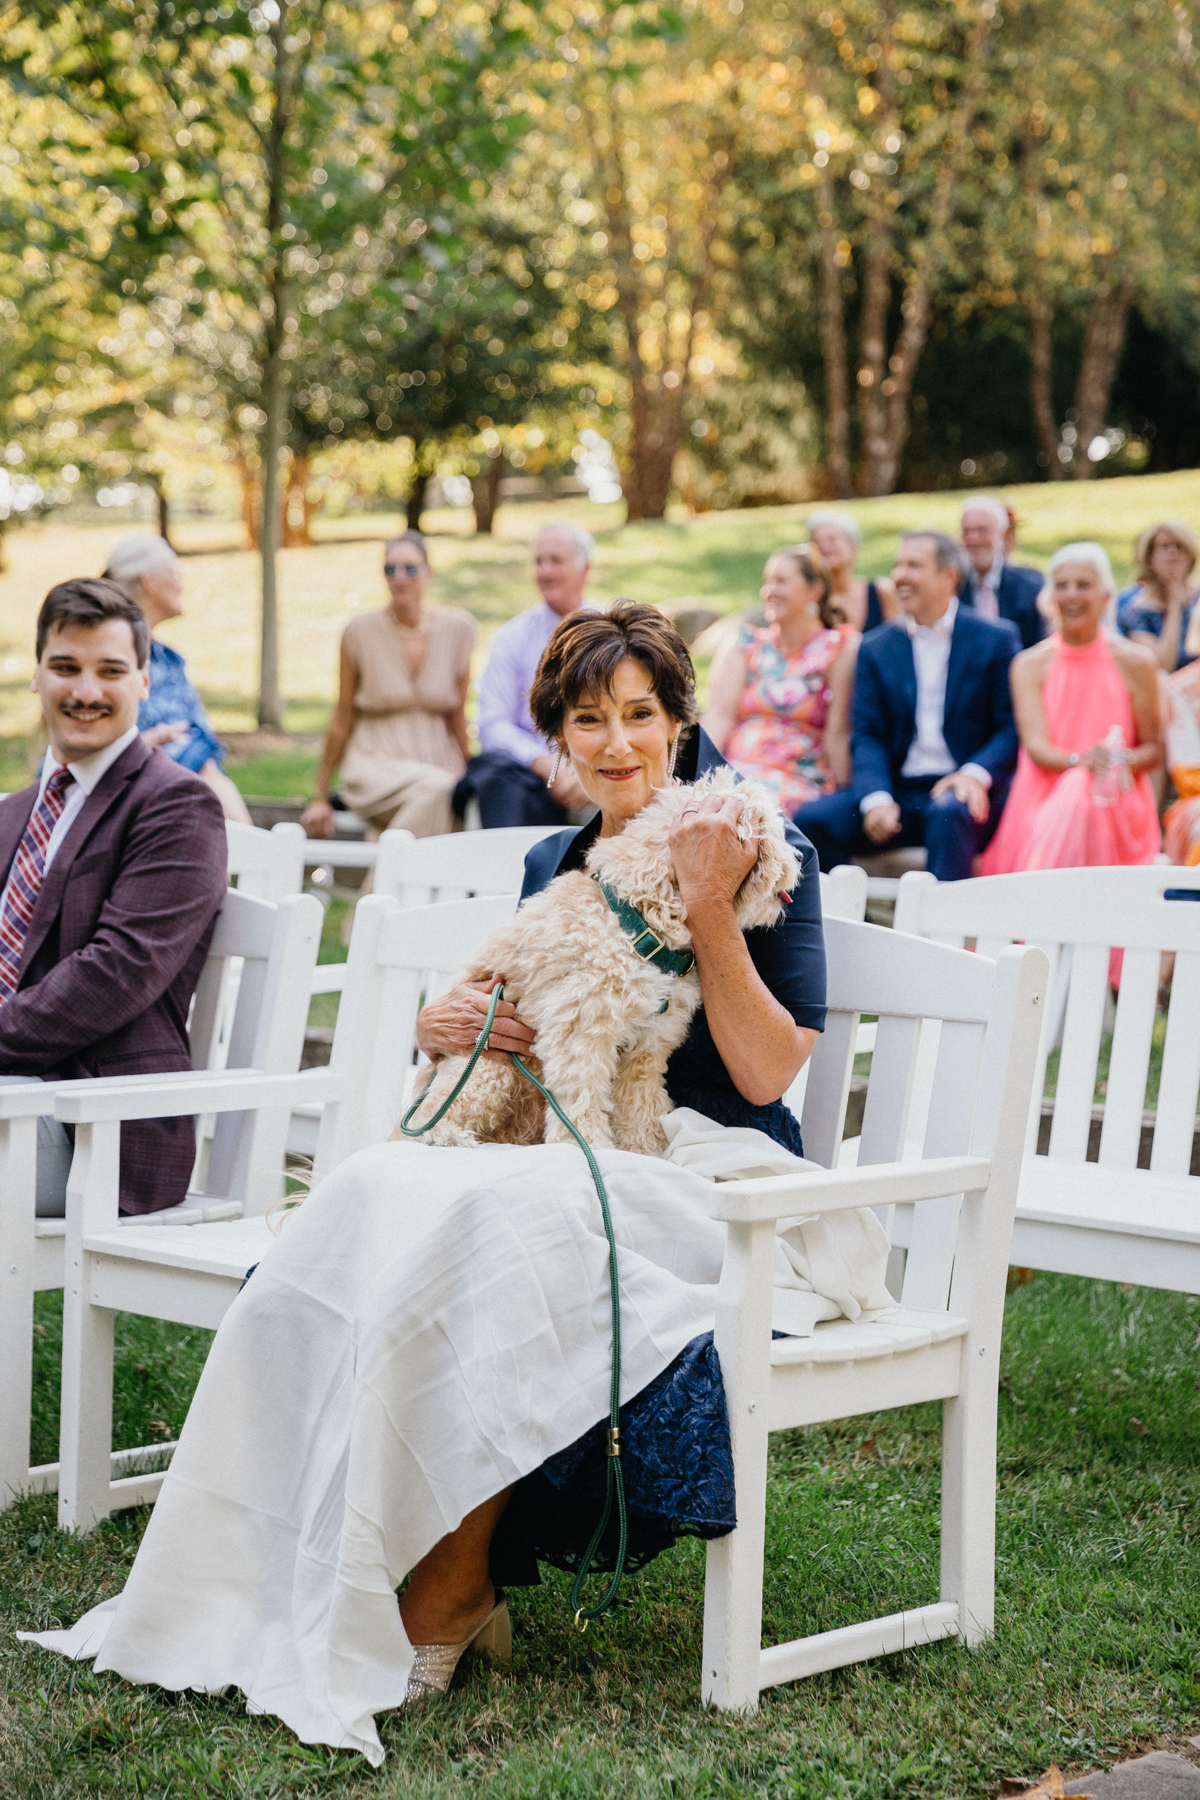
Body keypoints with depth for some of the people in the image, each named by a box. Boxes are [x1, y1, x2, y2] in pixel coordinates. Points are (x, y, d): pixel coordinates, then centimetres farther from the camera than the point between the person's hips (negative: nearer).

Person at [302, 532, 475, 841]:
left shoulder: (457, 627, 4)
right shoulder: (361, 630, -1)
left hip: (438, 764, 2)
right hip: (374, 765, -2)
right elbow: (342, 718, 6)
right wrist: (319, 798, 8)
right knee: (436, 789, -35)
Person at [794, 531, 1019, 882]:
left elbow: (1012, 726, 1)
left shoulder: (996, 639, 5)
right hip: (898, 791, 3)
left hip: (962, 790, -3)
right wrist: (876, 799, -13)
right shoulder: (876, 648, 13)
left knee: (948, 811, -38)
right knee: (809, 819, -20)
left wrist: (975, 774, -19)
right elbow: (868, 735, 6)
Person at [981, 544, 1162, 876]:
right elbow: (1036, 747, -5)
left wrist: (1125, 762, -16)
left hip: (1117, 806, 0)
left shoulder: (1135, 663, 5)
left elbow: (1154, 748, 8)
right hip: (1042, 800, 0)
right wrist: (1081, 761, -27)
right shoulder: (1029, 665, 5)